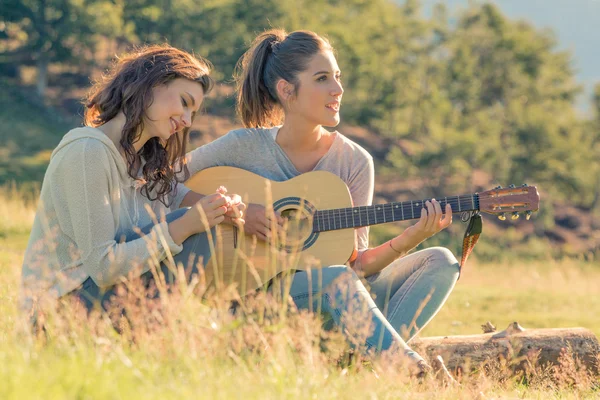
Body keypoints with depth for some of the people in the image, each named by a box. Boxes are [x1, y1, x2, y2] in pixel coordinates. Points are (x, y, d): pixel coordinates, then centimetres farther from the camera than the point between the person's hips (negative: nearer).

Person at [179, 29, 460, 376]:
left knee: (440, 262, -14)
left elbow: (356, 261, 1)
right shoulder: (245, 147, -5)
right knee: (337, 278, -36)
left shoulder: (354, 161, 3)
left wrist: (406, 241, -17)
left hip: (333, 297, 5)